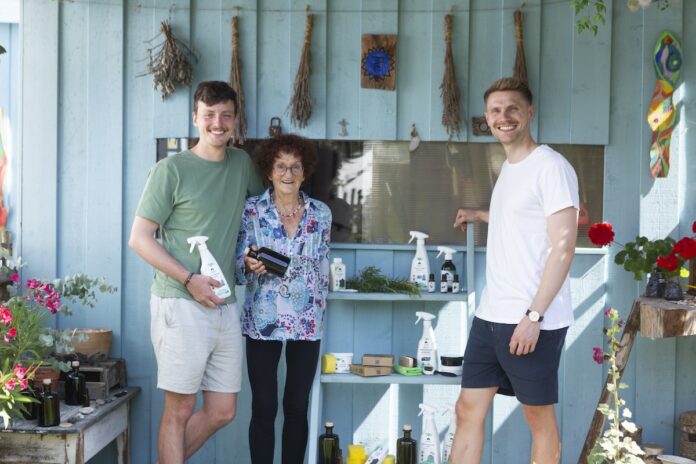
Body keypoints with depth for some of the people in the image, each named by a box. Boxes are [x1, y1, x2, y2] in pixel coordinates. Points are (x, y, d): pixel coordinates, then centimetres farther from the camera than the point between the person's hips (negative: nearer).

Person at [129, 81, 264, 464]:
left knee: (222, 411, 9)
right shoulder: (171, 169, -5)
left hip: (225, 306, 6)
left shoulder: (242, 163, 11)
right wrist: (190, 280, -14)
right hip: (180, 304, -6)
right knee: (179, 410, -2)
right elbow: (139, 238, -6)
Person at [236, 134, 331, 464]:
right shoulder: (251, 211, -2)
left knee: (297, 408, 7)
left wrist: (320, 310, 13)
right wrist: (250, 265, -24)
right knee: (264, 408, 1)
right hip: (263, 321, -2)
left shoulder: (321, 213, 5)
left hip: (307, 323, 2)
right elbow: (238, 264, -2)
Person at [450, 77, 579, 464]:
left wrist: (534, 315, -21)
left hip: (533, 320, -8)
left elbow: (563, 247, -17)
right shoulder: (508, 167, 16)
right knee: (468, 410, 8)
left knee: (540, 421, 4)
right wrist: (480, 215, 47)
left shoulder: (551, 167, -11)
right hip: (490, 315, 9)